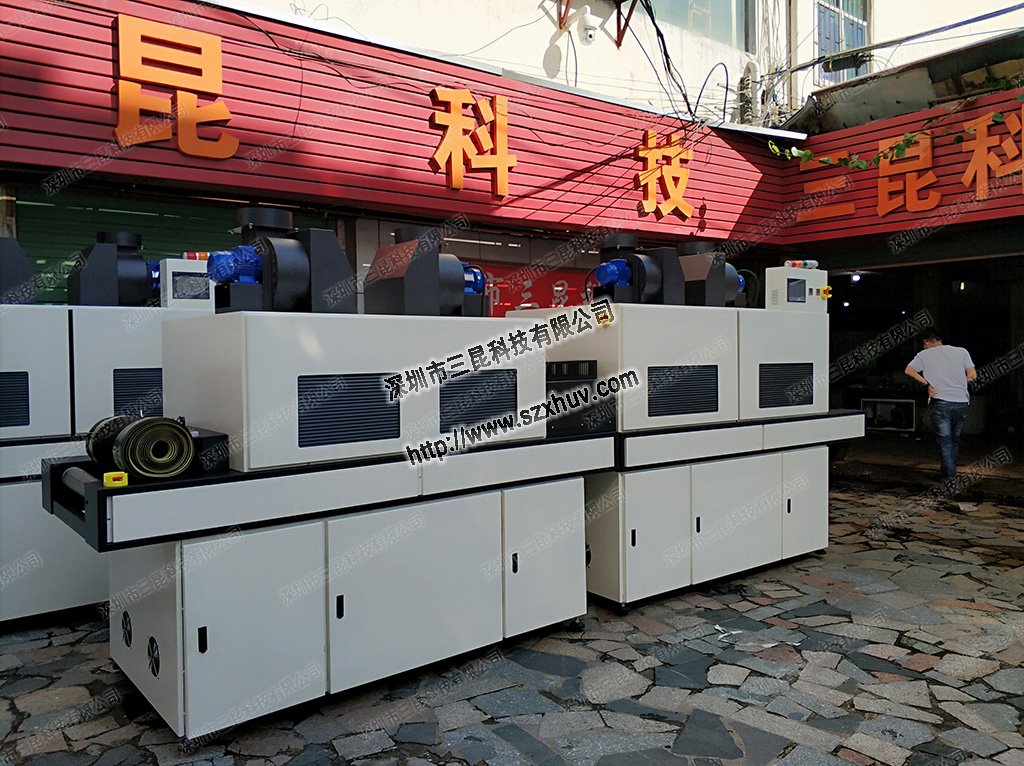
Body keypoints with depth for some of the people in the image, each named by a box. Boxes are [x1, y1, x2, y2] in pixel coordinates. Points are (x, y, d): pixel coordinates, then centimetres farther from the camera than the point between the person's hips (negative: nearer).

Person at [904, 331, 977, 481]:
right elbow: (972, 375, 1)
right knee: (955, 439, 18)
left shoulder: (924, 354, 5)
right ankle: (951, 469, 29)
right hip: (961, 402, 3)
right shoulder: (961, 351, 9)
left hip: (940, 402, -3)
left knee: (944, 440, 3)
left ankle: (949, 475, -1)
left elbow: (908, 370, -2)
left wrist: (927, 383, 1)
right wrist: (958, 383, 16)